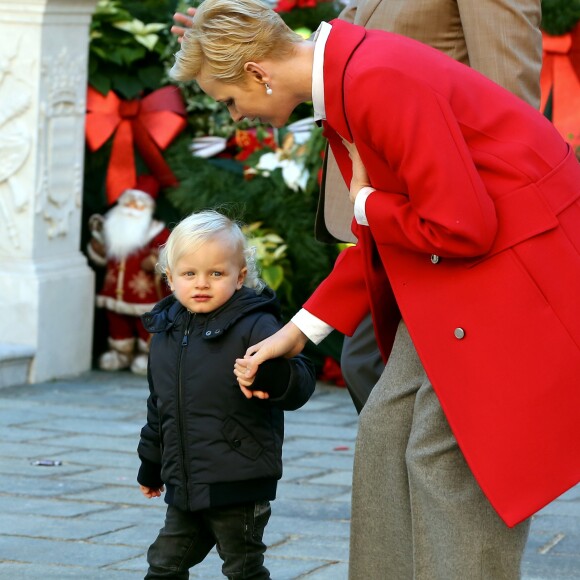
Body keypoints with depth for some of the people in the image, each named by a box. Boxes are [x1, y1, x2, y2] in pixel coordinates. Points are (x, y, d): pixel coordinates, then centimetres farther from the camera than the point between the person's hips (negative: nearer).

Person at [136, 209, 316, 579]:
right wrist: (151, 465, 29)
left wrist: (269, 375, -42)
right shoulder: (166, 330, 9)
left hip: (240, 486, -7)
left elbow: (301, 385, -21)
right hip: (185, 486, 7)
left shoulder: (255, 326, -13)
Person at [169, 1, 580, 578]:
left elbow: (461, 227, -26)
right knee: (386, 433, 11)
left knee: (450, 456, -8)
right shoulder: (347, 78, 8)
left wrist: (366, 204, -10)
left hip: (514, 261, -10)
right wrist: (300, 330, 17)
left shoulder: (380, 82, -24)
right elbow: (378, 237, 18)